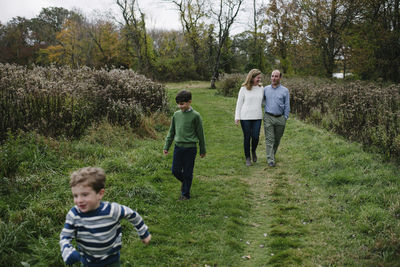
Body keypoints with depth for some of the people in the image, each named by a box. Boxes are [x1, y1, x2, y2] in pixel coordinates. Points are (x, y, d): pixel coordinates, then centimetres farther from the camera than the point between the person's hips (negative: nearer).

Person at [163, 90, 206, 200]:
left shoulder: (195, 115, -8)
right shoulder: (176, 114, 4)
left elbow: (200, 134, -1)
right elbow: (171, 132, 13)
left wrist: (202, 150, 3)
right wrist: (166, 147, 11)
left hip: (190, 148, -4)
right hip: (178, 147, 4)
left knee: (187, 173, 5)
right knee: (175, 171, 7)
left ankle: (185, 194, 21)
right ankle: (184, 181, 38)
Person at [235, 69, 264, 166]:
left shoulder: (261, 89, 8)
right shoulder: (244, 88, -1)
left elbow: (263, 102, 17)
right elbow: (239, 103, 1)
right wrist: (237, 117, -3)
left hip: (257, 117, 2)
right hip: (245, 117, -2)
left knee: (256, 137, -3)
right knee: (247, 137, 4)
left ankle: (253, 151, 28)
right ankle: (247, 158, 19)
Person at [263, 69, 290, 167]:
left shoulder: (285, 90, 3)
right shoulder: (266, 89, 6)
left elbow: (287, 106, 4)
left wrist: (285, 118, 0)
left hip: (280, 118, 1)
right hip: (268, 117, -1)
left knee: (277, 139, 11)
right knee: (269, 139, -6)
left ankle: (272, 154, 31)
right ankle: (270, 160, -6)